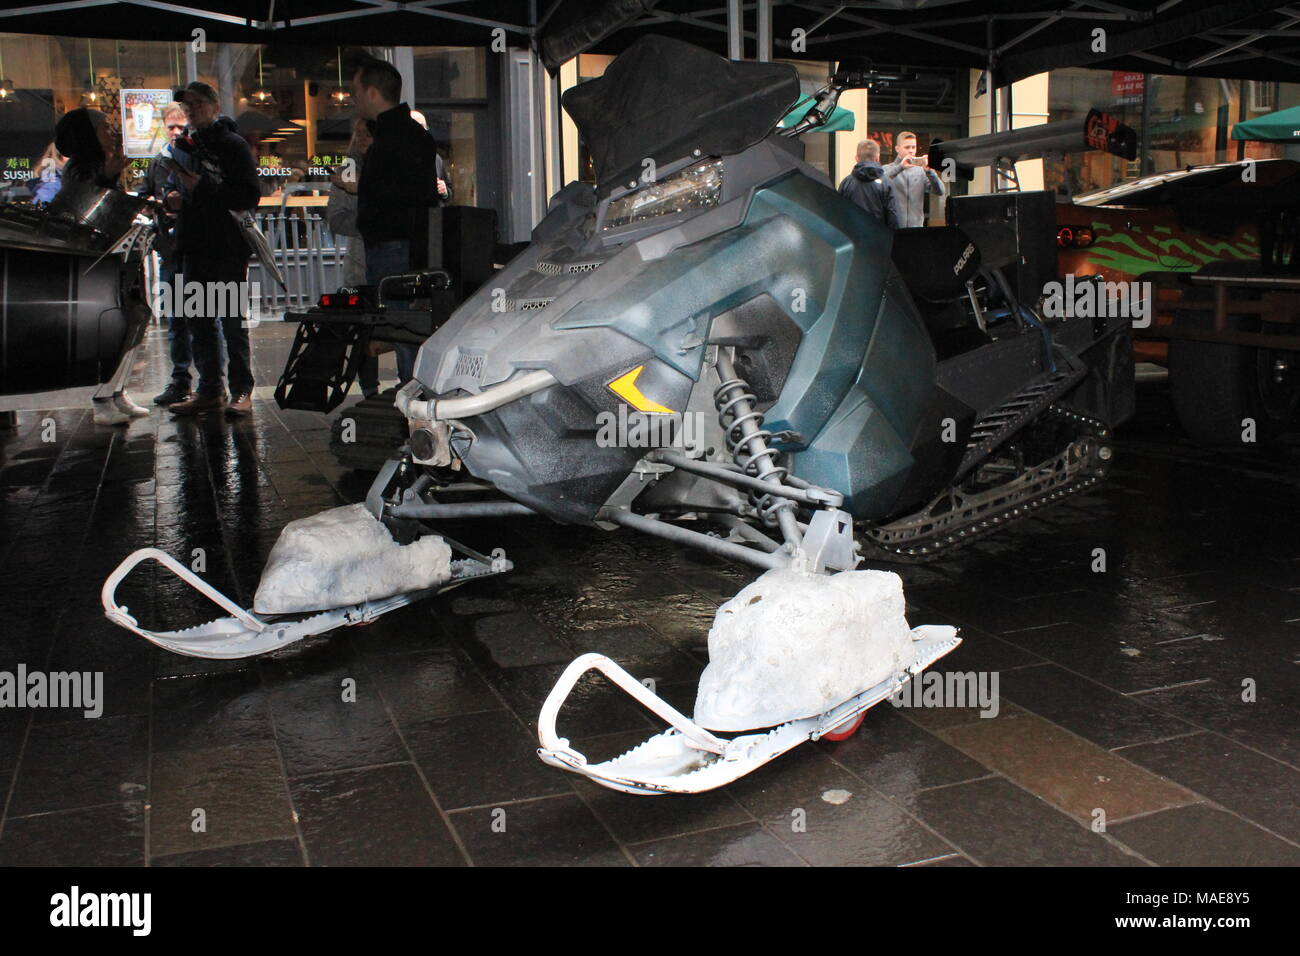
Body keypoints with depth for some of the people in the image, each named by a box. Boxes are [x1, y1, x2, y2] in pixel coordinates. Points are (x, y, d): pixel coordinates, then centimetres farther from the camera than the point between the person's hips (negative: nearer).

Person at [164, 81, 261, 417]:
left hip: (228, 248, -7)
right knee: (198, 323, 8)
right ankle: (209, 389, 15)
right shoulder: (184, 145, 17)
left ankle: (241, 391, 1)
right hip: (194, 248, 7)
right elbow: (173, 186, 28)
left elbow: (249, 197, -12)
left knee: (233, 322, -4)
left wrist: (203, 187, -19)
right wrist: (173, 199, 5)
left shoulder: (232, 144, -3)